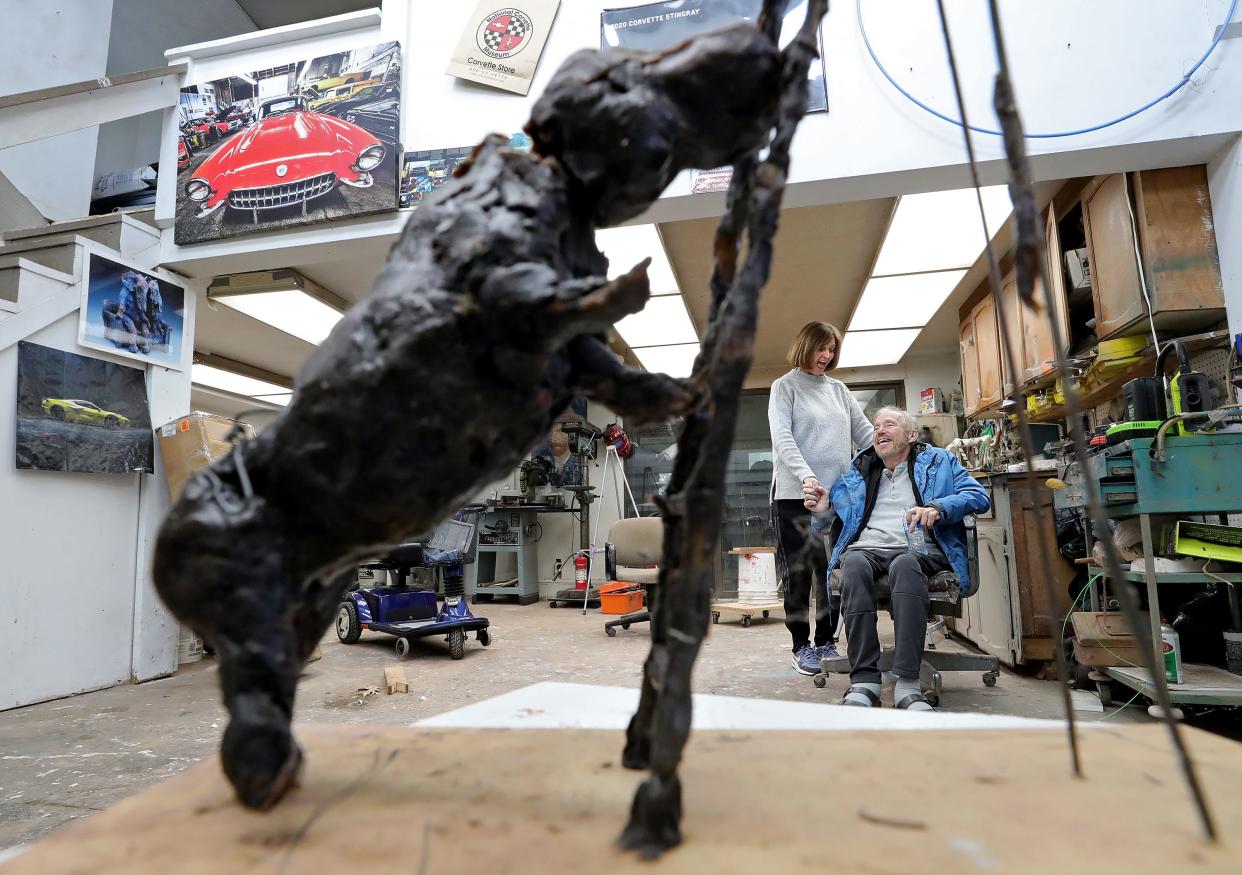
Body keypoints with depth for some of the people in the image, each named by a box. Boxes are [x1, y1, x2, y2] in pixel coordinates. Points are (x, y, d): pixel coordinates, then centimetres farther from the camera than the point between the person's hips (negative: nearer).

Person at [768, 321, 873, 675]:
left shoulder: (839, 389, 17)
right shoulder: (785, 386, 3)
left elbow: (864, 432, 14)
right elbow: (782, 438, -9)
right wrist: (806, 475, -24)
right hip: (795, 494, -4)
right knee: (798, 572, 1)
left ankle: (826, 642, 18)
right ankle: (801, 646, 11)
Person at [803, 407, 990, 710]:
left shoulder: (939, 462, 22)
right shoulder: (856, 473, 27)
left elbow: (979, 496, 7)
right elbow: (823, 526, 28)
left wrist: (937, 508, -13)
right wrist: (822, 509, 2)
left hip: (918, 550, -1)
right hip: (865, 548, 2)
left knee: (905, 565, -39)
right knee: (854, 564, -36)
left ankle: (907, 682, -43)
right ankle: (864, 680, -37)